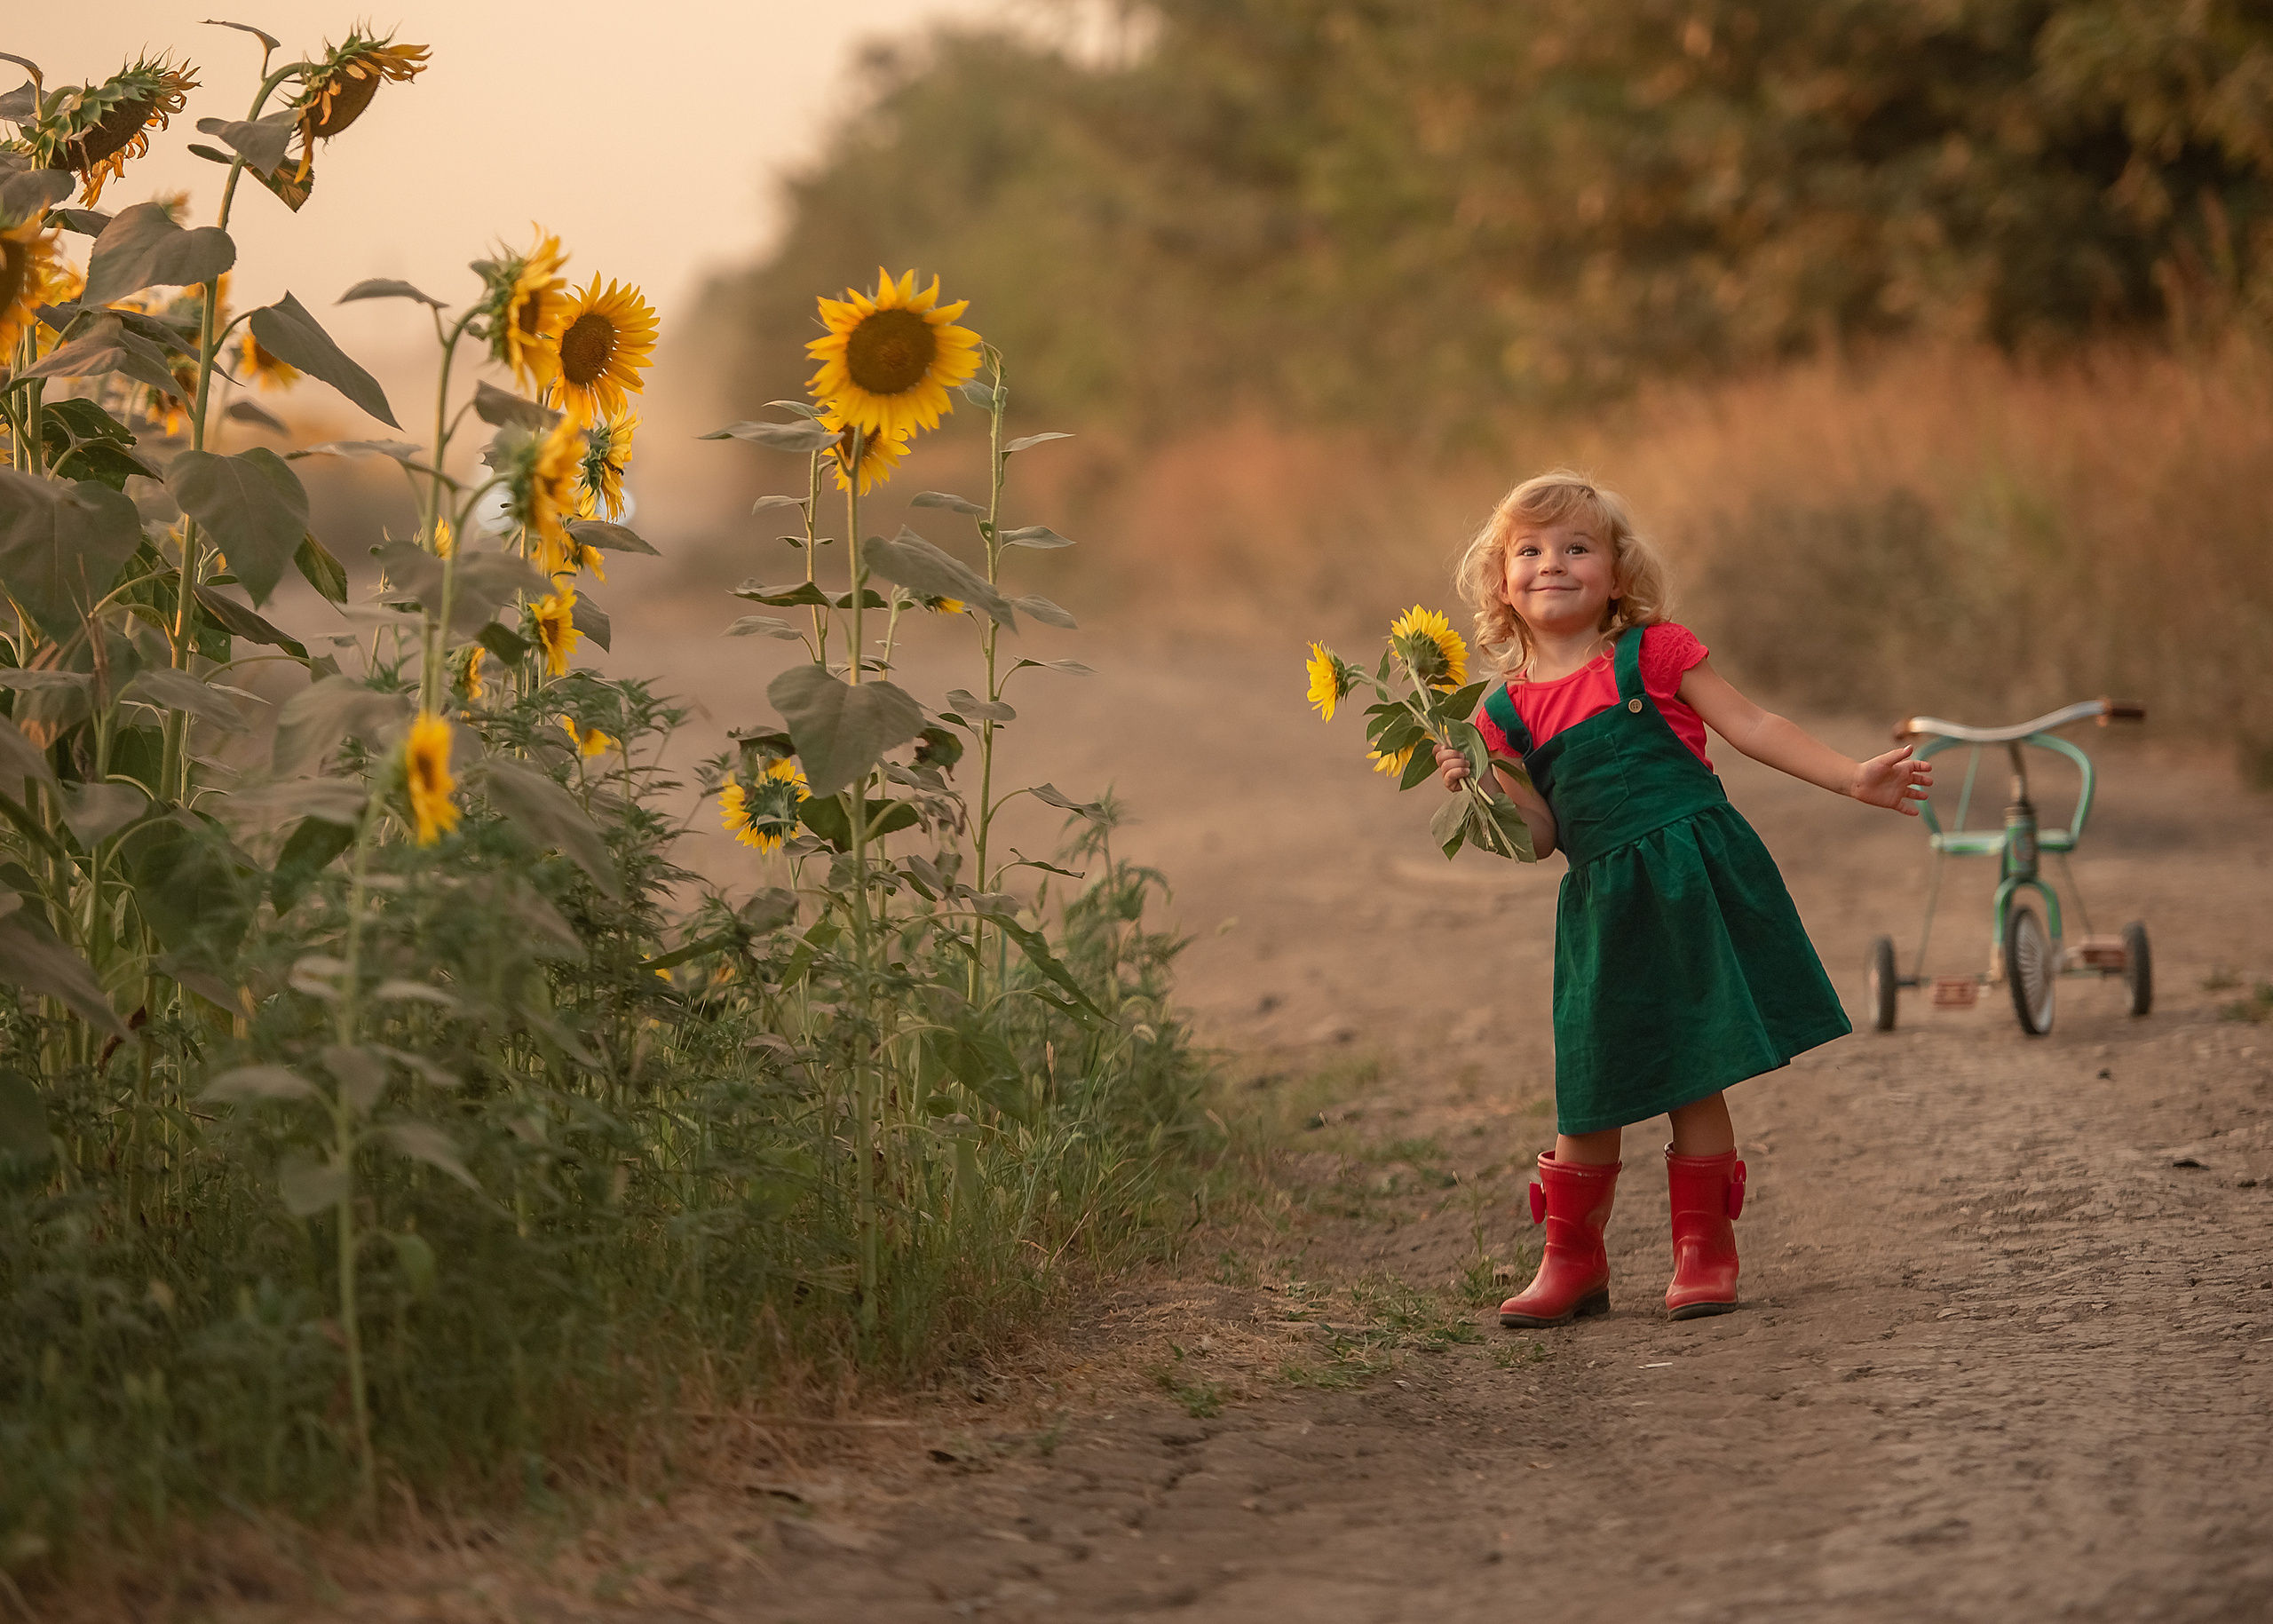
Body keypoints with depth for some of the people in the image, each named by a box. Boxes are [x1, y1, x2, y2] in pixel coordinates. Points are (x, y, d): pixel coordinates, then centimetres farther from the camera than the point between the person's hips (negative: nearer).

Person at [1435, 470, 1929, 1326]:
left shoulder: (1652, 651, 0)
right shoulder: (1505, 713, 7)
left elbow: (1752, 726, 2)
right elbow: (1541, 835, 5)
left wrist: (1852, 778, -3)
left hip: (1691, 877, -2)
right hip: (1605, 902, 2)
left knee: (1691, 1071, 0)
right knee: (1591, 1083, 2)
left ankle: (1703, 1249, 14)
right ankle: (1572, 1259, 17)